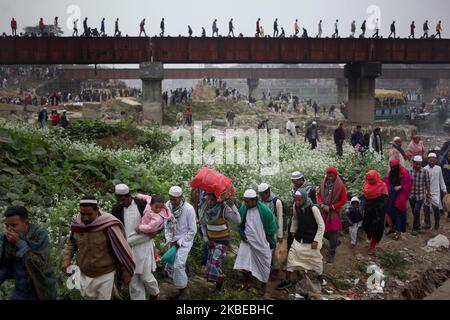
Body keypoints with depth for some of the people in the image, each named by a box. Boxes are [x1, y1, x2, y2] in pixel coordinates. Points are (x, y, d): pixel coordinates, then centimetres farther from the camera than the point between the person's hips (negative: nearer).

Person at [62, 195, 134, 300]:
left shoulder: (107, 226, -26)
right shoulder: (76, 223, -11)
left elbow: (122, 249, -17)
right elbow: (71, 242, 9)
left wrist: (126, 272, -10)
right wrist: (66, 259, -5)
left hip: (105, 274, -5)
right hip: (84, 274, 5)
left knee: (103, 297, 11)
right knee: (87, 296, 22)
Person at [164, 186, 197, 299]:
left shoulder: (188, 209, -22)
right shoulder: (167, 206, -10)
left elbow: (193, 231, -14)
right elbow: (167, 225, 3)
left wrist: (179, 242, -14)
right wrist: (169, 240, -7)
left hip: (185, 240, -5)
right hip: (173, 240, 5)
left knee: (178, 265, -16)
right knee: (170, 266, 9)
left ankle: (183, 291, 4)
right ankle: (183, 285, 35)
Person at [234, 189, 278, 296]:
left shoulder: (264, 210, -18)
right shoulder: (243, 209, -8)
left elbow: (272, 226, -5)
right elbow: (240, 224, 11)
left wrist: (271, 242, -2)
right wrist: (242, 235, -1)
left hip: (262, 242, -2)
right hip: (247, 240, 2)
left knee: (263, 264, 8)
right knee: (243, 256, -16)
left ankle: (263, 286, 30)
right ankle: (246, 282, 4)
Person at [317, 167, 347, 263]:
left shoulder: (340, 185, -10)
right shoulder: (323, 184, 0)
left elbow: (344, 200, -7)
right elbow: (319, 196, 9)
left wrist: (331, 207, -12)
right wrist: (322, 205, -8)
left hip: (335, 212, -4)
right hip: (324, 211, 4)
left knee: (333, 232, -2)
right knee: (324, 230, 9)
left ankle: (331, 253, 11)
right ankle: (336, 242, 38)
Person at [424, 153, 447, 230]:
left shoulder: (438, 168, 2)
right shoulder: (425, 169, -7)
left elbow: (441, 180, 11)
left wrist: (444, 189, 13)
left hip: (435, 192, 1)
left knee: (435, 206, -12)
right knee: (426, 208, 5)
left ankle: (437, 223, 10)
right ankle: (427, 223, 20)